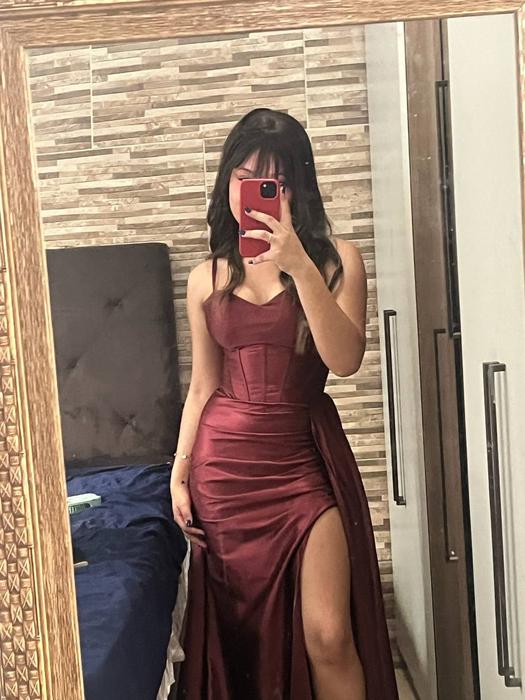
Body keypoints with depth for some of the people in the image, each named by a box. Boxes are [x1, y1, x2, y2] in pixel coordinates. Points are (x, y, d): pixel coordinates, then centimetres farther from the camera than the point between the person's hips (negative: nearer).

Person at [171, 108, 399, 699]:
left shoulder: (335, 261, -2)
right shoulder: (207, 277, 6)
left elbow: (344, 360, -16)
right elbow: (203, 385, 11)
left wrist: (301, 267, -24)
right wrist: (180, 471, 5)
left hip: (305, 457, -2)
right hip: (224, 464, 3)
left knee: (328, 636, -6)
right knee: (243, 629, 12)